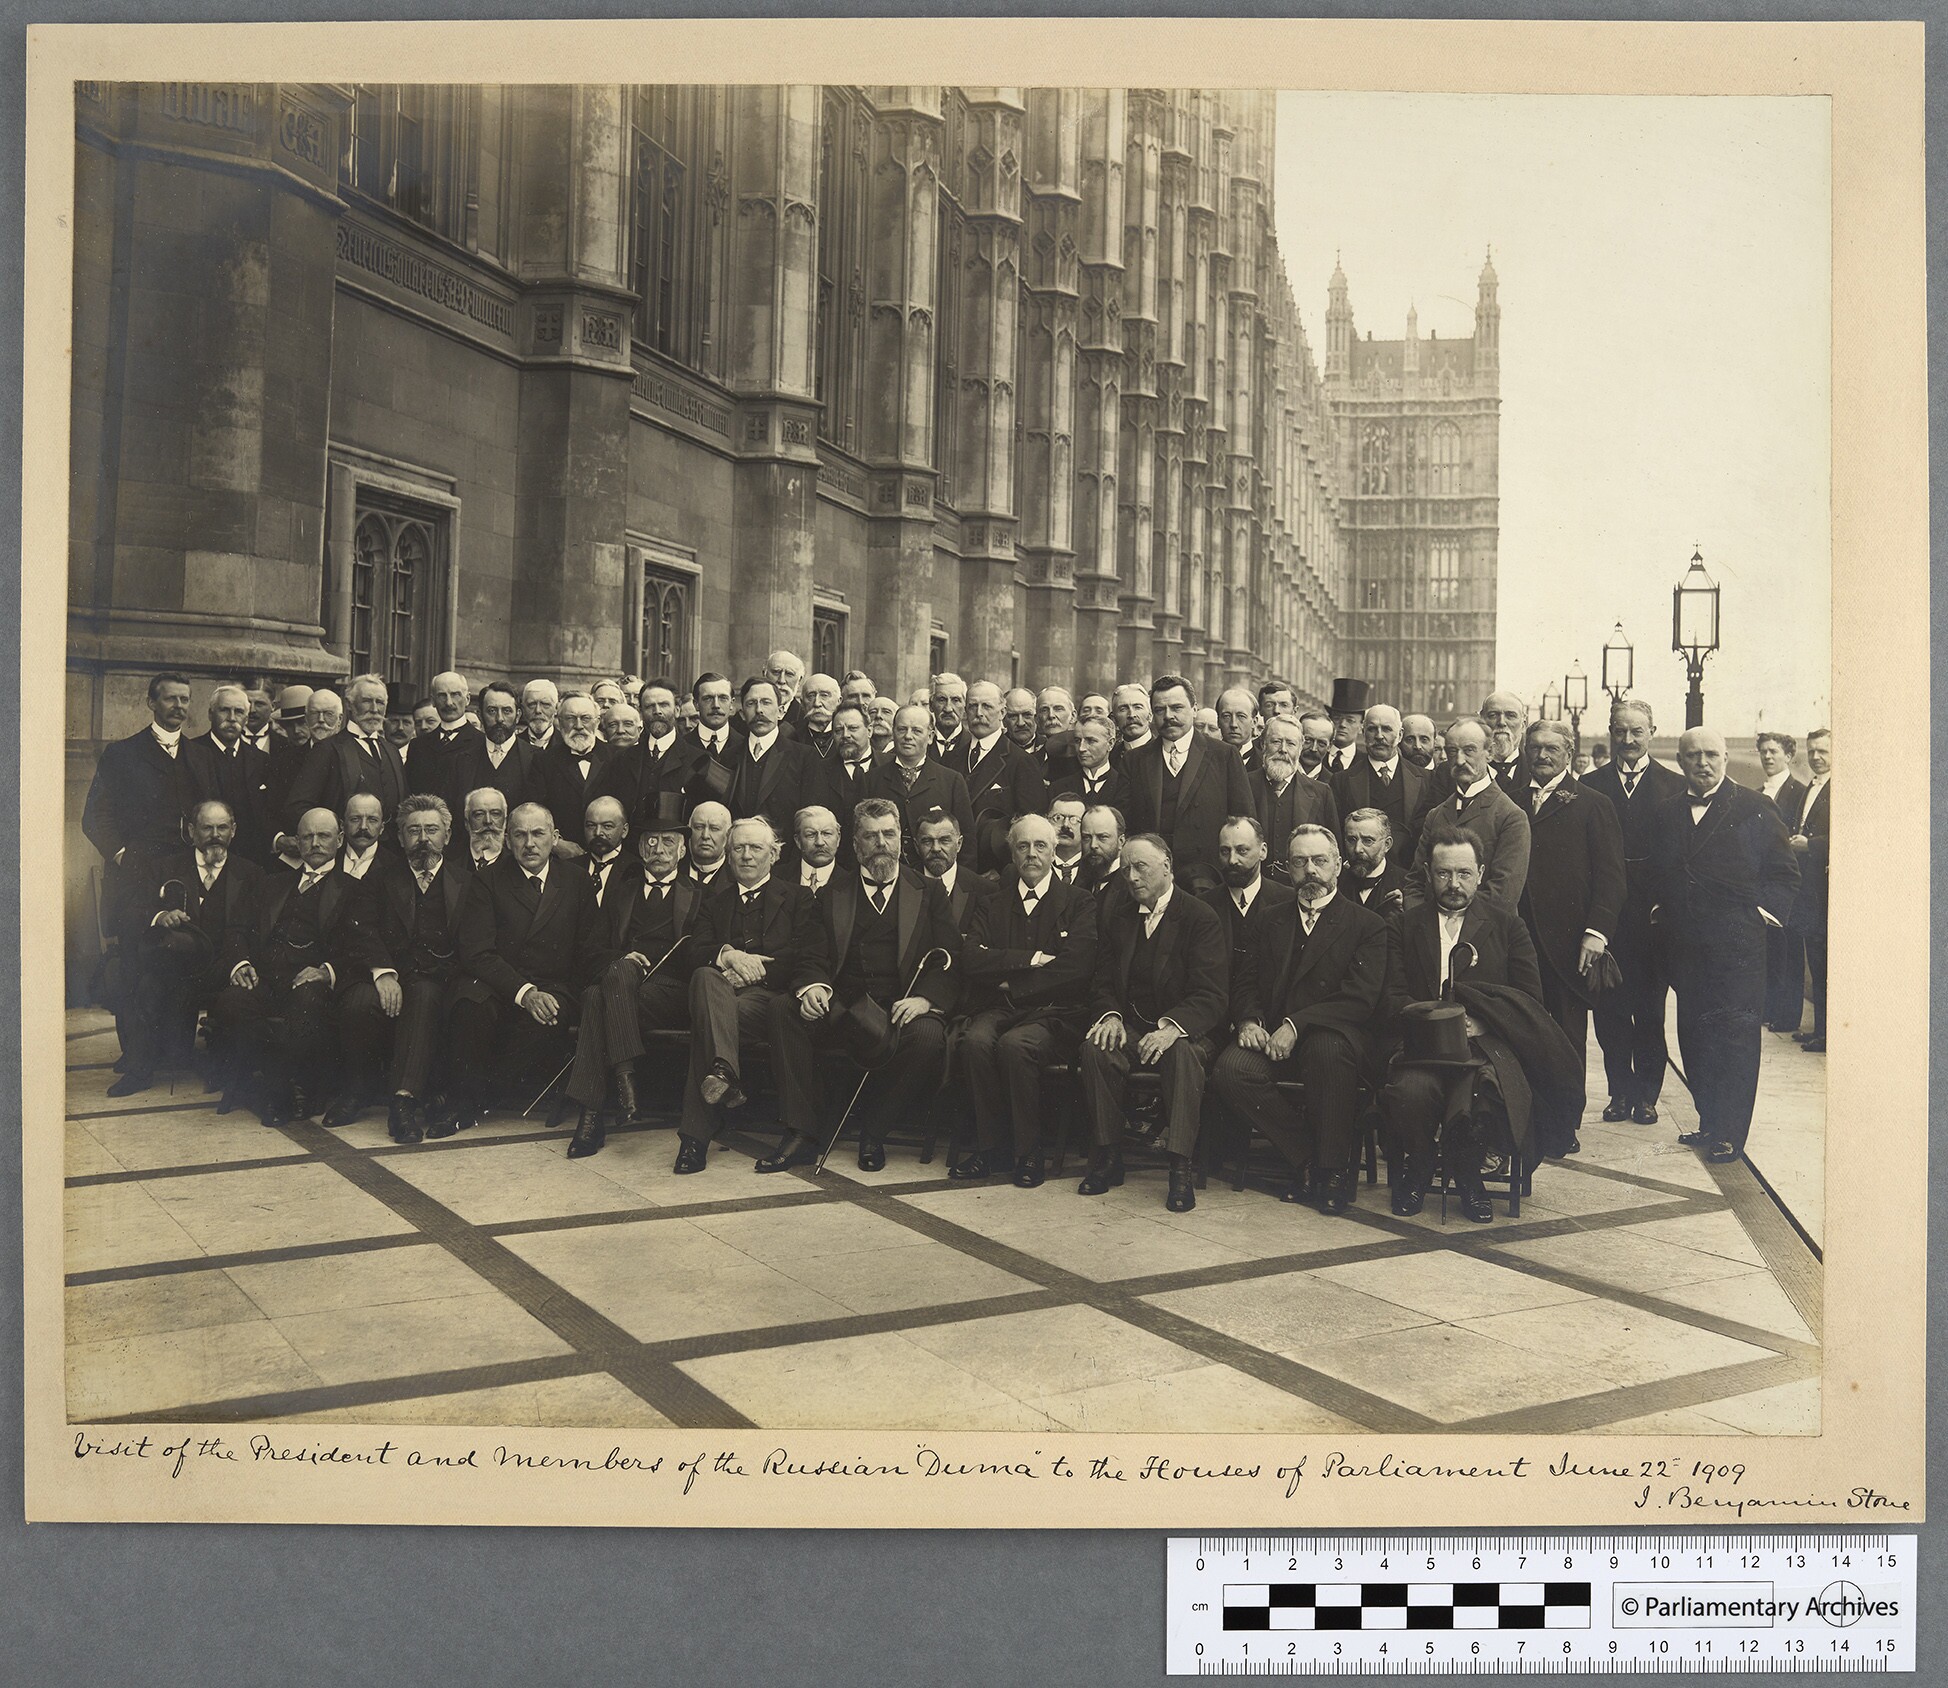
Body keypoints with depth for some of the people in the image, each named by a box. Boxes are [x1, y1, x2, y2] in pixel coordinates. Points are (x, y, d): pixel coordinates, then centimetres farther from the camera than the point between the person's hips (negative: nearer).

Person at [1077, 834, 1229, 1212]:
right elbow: (1103, 982, 11)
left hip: (1185, 1030, -4)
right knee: (1095, 1049, -27)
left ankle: (1180, 1168, -31)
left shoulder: (1202, 919, -6)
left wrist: (1172, 1027, -32)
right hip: (1130, 1026, 4)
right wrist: (1109, 1015, -13)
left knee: (1183, 1053, -37)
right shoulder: (1114, 917, 11)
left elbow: (1212, 996, -14)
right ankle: (1107, 1158, -15)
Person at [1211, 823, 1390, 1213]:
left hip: (1337, 1037, -4)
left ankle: (1334, 1167, -19)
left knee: (1327, 1050, -39)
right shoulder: (1273, 919, 19)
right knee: (1231, 1068, -27)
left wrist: (1296, 1024, -20)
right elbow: (1246, 982, 16)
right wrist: (1249, 1020, -8)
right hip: (1273, 1036, 4)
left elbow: (1361, 1000, -9)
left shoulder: (1368, 925, 3)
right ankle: (1306, 1156, -11)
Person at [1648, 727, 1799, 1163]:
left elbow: (1785, 872, 3)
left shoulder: (1754, 809, 0)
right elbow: (1656, 874, 21)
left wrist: (1767, 910, -7)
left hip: (1737, 944, -4)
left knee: (1736, 1036, -3)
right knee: (1693, 1037, 9)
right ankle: (1709, 1123, 20)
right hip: (1684, 944, 5)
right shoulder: (1665, 813, 12)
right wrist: (1657, 908, 6)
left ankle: (1729, 1135, 2)